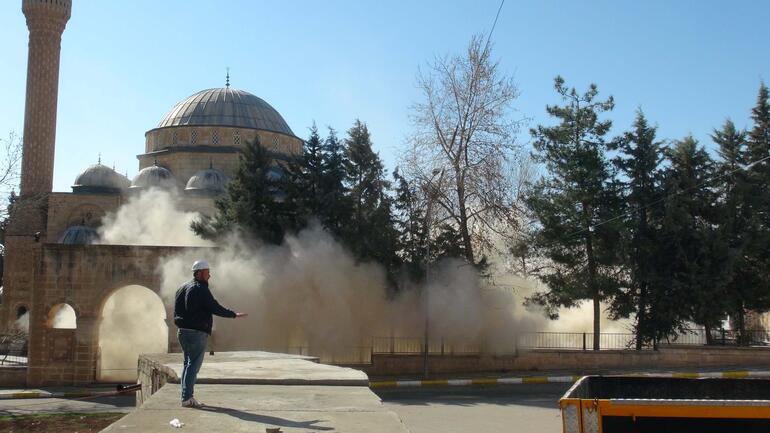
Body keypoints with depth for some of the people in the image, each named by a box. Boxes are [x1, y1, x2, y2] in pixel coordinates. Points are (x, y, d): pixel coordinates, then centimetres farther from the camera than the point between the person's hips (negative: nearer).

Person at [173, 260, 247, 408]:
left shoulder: (183, 288, 15)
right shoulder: (201, 289, -13)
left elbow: (176, 310, 20)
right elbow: (215, 308, -16)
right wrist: (234, 314, -8)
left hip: (183, 331, 9)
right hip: (197, 333, -9)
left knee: (188, 363, 15)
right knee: (193, 365, -6)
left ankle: (186, 396, 17)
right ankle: (187, 398, -7)